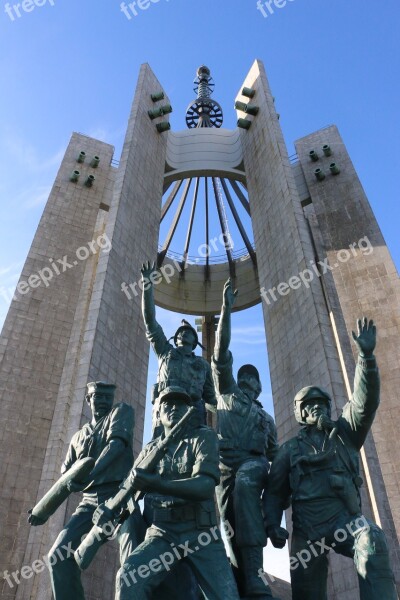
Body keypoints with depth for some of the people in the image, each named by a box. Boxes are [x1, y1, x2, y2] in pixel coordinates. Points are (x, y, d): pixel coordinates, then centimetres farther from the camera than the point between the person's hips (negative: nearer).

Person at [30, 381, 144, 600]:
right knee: (59, 555, -2)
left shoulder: (122, 411, 5)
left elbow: (117, 444, -13)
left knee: (132, 558, -21)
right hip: (90, 500, 5)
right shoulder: (78, 437, 19)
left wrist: (89, 475, -26)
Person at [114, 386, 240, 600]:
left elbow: (205, 485, -17)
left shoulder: (204, 437, 0)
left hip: (200, 532, -2)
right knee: (128, 575, -25)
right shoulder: (150, 449, 12)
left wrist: (155, 484, -31)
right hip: (162, 534, 2)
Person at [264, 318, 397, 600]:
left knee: (372, 539, -33)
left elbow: (365, 401, -1)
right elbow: (275, 491, 16)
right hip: (307, 526, 1)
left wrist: (366, 355, -14)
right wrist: (272, 523, -3)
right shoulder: (290, 449, 16)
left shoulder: (344, 433, 14)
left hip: (345, 516, -1)